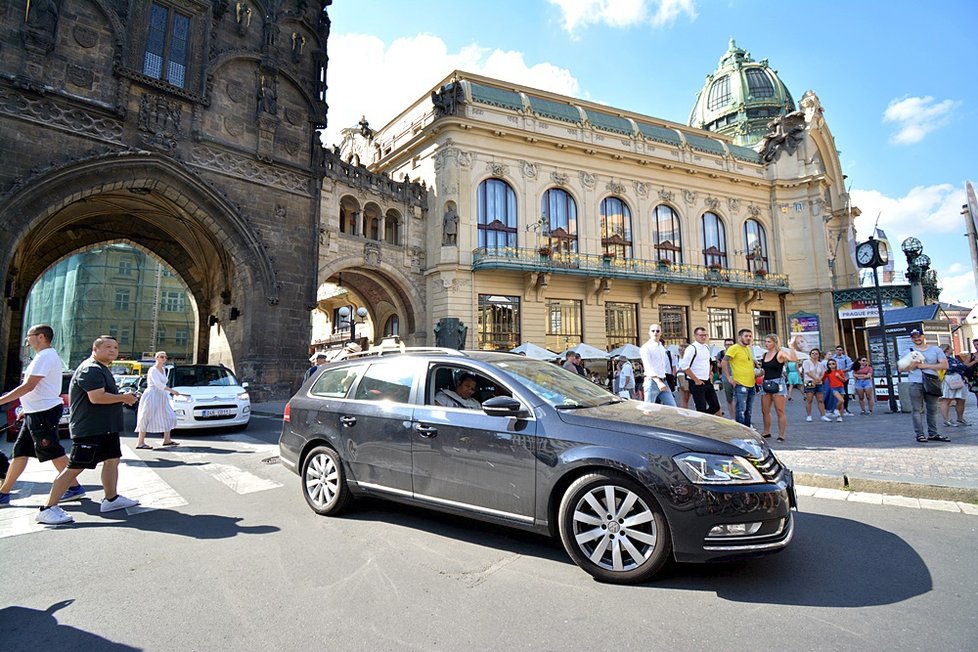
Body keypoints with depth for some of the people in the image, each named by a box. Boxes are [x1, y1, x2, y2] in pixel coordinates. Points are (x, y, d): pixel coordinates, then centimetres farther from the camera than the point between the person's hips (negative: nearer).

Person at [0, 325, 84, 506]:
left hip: (44, 412, -10)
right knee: (20, 451, 13)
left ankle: (75, 487, 4)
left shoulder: (45, 356, -16)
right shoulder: (45, 355, 17)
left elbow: (28, 386, -21)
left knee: (54, 453, -4)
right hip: (35, 412, 10)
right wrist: (27, 408, 25)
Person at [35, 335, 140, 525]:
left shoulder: (103, 369, 18)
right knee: (75, 467, -5)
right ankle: (47, 509, 4)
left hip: (106, 427, 10)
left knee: (112, 459, 11)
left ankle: (111, 499, 20)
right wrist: (123, 398, -14)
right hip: (88, 429, -10)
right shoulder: (91, 369, -16)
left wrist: (122, 398, 13)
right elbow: (96, 397, -26)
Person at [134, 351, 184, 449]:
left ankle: (167, 440, 13)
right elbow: (157, 384, -25)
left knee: (169, 416, 7)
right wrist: (171, 390, -32)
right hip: (152, 396, -9)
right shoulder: (153, 370, -12)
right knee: (147, 418, -6)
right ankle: (140, 443, 0)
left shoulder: (163, 370, 14)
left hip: (161, 397, 9)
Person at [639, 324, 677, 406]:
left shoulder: (662, 348, 17)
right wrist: (658, 382, -28)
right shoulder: (645, 348, -7)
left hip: (663, 381, 7)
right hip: (652, 381, -7)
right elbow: (648, 367, -17)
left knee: (673, 407, 3)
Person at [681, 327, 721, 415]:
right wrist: (696, 380, -16)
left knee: (716, 406, 9)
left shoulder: (706, 347, 11)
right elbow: (684, 366, -19)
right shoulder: (691, 349, -14)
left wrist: (710, 376, 13)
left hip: (708, 382, 8)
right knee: (701, 409, -4)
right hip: (697, 383, -7)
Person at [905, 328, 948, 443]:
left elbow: (944, 365, -1)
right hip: (915, 383, -2)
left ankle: (933, 434, 15)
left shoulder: (935, 350, 9)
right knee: (917, 410, -3)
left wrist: (926, 366, -9)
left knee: (932, 410, 7)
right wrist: (913, 365, -14)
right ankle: (920, 434, 0)